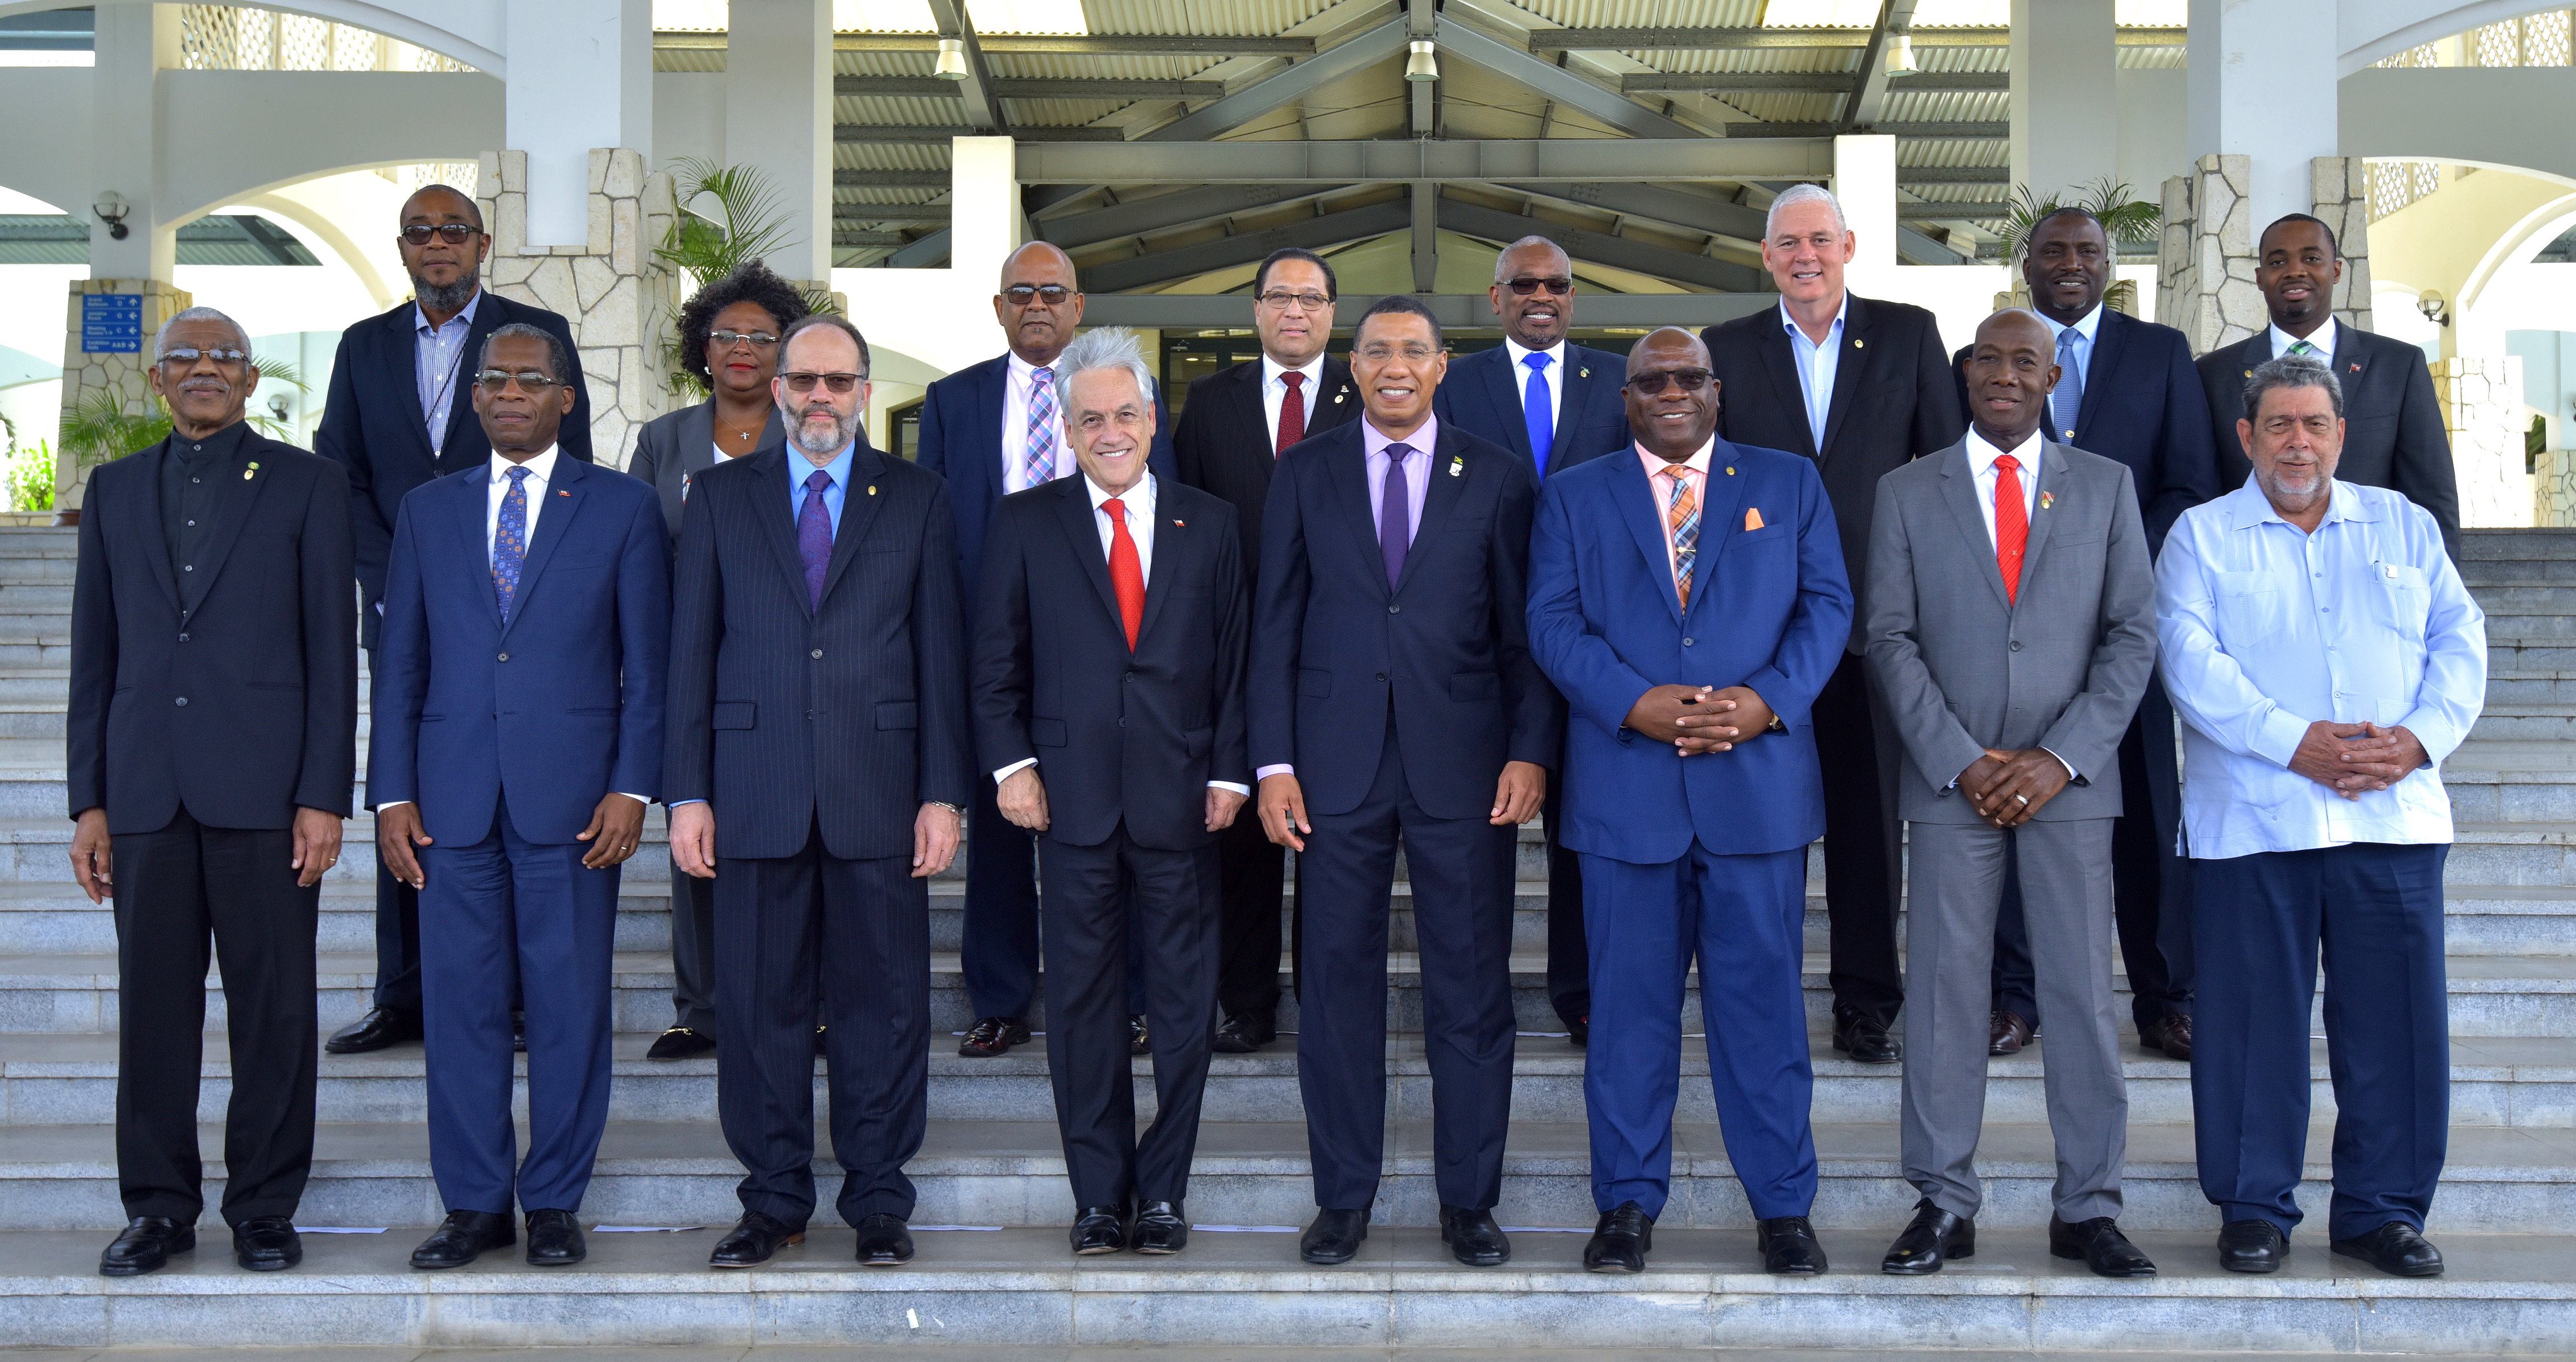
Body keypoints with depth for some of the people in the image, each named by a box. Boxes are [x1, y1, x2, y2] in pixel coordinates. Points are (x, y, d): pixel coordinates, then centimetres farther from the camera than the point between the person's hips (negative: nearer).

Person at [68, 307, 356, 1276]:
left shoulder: (305, 484, 6)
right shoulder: (115, 489, 15)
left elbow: (332, 647, 1)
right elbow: (94, 653, 13)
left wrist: (325, 795, -7)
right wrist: (88, 801, 7)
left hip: (263, 786, -3)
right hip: (146, 789, 3)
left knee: (272, 1006, 1)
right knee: (154, 1005, 6)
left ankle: (264, 1209, 11)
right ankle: (159, 1207, 16)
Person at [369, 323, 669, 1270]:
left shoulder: (622, 508, 6)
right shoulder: (428, 510, 13)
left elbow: (647, 666, 3)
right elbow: (399, 663, 11)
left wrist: (632, 788, -6)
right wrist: (392, 795, 3)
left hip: (571, 795, -2)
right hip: (453, 794, 2)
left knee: (570, 1002, 2)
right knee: (460, 1001, 4)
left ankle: (555, 1202, 12)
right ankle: (475, 1203, 14)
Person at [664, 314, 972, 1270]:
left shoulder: (918, 499, 9)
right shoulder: (721, 497, 10)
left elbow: (942, 653, 5)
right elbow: (691, 650, 8)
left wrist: (943, 793, -2)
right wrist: (687, 793, 1)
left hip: (879, 792, -1)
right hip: (757, 794, 1)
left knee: (883, 1002, 3)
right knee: (761, 1003, 4)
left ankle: (878, 1202, 14)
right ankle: (774, 1201, 16)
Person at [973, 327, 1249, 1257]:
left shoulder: (1209, 524, 9)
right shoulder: (1026, 524, 7)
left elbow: (1235, 659, 8)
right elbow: (996, 661, 6)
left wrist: (1229, 770, 1)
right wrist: (1011, 763, -4)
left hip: (1182, 795, 1)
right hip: (1072, 795, 0)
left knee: (1183, 1004, 4)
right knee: (1082, 1001, 4)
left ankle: (1162, 1192, 14)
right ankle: (1099, 1195, 13)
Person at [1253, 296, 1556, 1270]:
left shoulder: (1497, 478, 6)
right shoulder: (1306, 474, 8)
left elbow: (1526, 629, 5)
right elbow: (1275, 625, 6)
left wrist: (1530, 750, -6)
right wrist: (1273, 762, -1)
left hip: (1462, 766, 0)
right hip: (1337, 763, 1)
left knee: (1471, 987, 4)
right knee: (1337, 981, 5)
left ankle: (1469, 1200, 15)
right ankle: (1343, 1198, 16)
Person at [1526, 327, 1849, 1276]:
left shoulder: (1789, 485, 13)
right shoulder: (1574, 498, 12)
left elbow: (1827, 605, 4)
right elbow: (1553, 624, 1)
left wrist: (1769, 698, -13)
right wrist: (1638, 704, -14)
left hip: (1759, 779, 0)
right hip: (1625, 787, 0)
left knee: (1763, 994, 3)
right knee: (1630, 1002, 4)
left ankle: (1783, 1207, 12)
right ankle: (1628, 1205, 14)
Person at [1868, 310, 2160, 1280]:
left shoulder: (2106, 487, 9)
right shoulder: (1907, 493, 7)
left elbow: (2133, 634, 3)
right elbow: (1891, 639, 2)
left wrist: (2062, 757, -8)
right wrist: (1961, 762, -9)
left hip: (2067, 779, 1)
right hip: (1950, 778, 0)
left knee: (2082, 990, 2)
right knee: (1944, 991, 1)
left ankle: (2089, 1208, 11)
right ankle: (1944, 1205, 8)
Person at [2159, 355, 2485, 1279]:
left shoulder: (2405, 525, 17)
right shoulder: (2203, 536, 8)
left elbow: (2460, 642, 9)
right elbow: (2190, 659, -6)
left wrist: (2419, 736, -9)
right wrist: (2296, 743, -16)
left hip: (2395, 818, 2)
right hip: (2253, 818, -2)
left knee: (2398, 1013, 2)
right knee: (2254, 1016, 0)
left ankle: (2382, 1209, 15)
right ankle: (2255, 1207, 12)